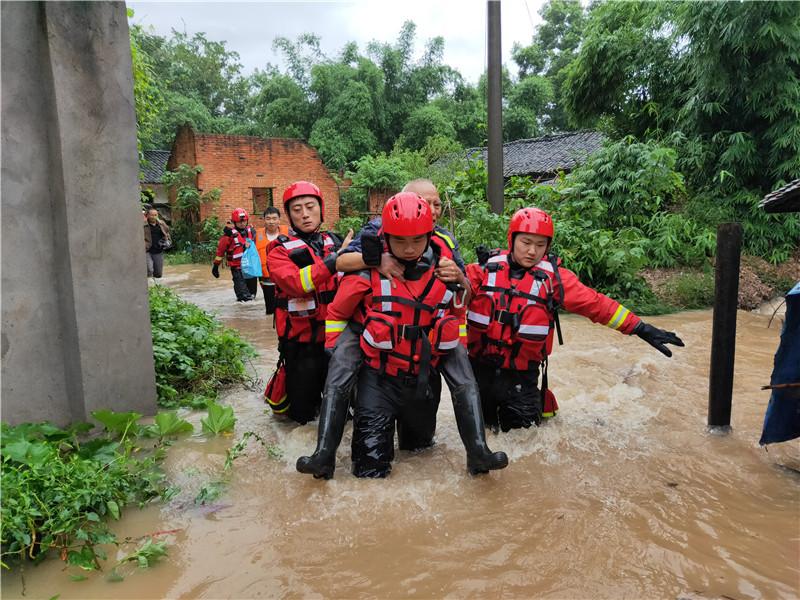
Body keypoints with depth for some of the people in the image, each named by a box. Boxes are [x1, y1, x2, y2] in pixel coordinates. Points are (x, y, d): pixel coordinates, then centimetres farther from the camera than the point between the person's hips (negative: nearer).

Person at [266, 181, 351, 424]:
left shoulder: (335, 242, 7)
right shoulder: (280, 250, -5)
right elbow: (296, 283, -25)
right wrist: (336, 259, -29)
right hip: (302, 342, -3)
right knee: (303, 414, 9)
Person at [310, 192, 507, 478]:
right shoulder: (368, 273, -13)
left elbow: (456, 313, 18)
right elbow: (337, 313, 2)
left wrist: (455, 349, 15)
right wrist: (334, 357, 0)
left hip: (420, 378, 4)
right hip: (377, 378, -3)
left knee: (419, 443, 23)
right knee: (371, 468, -8)